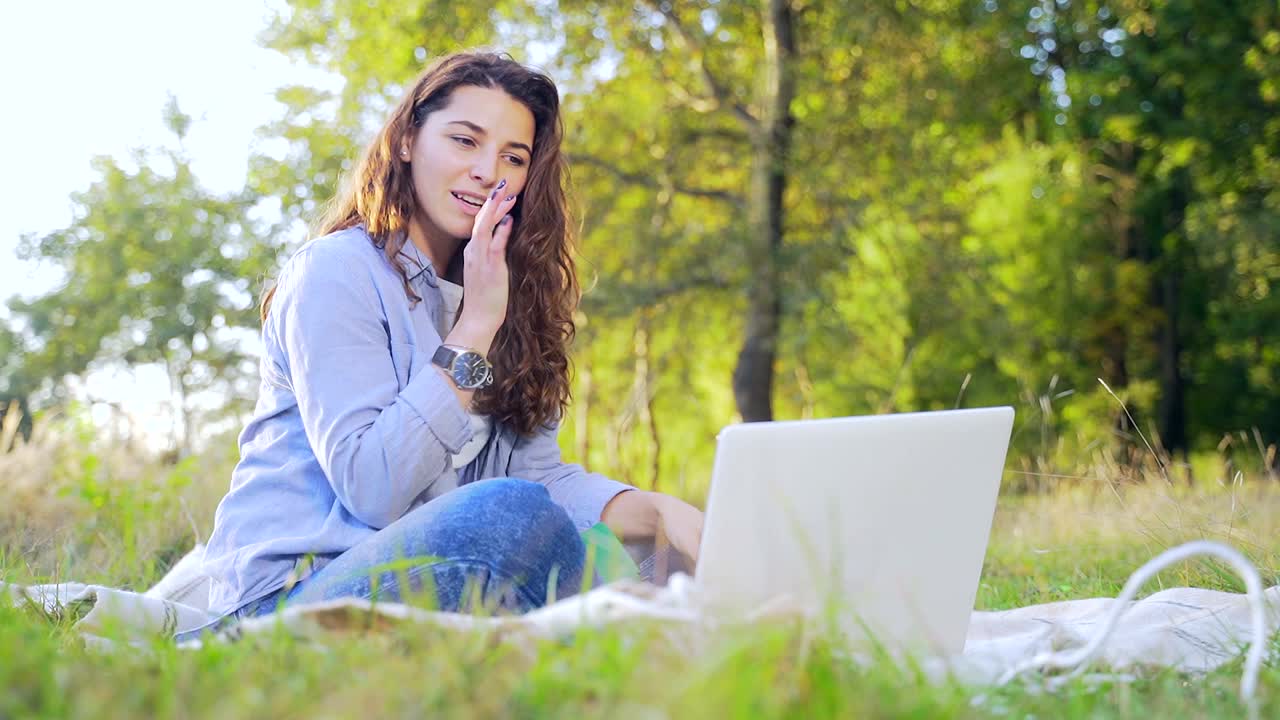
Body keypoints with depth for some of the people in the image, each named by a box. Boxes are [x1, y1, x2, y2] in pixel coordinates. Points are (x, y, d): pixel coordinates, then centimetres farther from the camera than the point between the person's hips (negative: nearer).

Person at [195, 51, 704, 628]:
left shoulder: (502, 294, 14)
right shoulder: (334, 271, -9)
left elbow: (538, 471, 4)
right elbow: (370, 489, -19)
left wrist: (660, 512, -14)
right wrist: (473, 329, -19)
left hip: (424, 576, 7)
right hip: (287, 595, -6)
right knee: (516, 512, -32)